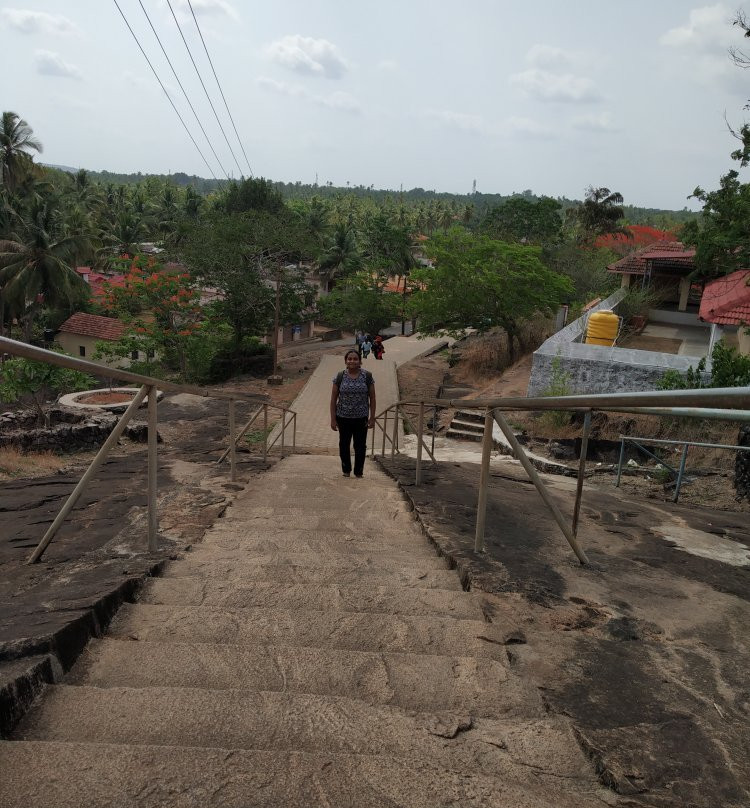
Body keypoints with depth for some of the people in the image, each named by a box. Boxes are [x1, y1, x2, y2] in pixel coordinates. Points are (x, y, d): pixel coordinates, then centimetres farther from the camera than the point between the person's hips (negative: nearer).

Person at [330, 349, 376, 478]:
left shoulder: (367, 376, -3)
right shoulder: (339, 377, -2)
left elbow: (372, 398, 1)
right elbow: (333, 399, 0)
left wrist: (372, 417, -3)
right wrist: (333, 419, -3)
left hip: (361, 418, -1)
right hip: (343, 417, 1)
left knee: (360, 446, 5)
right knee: (344, 444, 13)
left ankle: (358, 472, 20)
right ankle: (346, 470, 31)